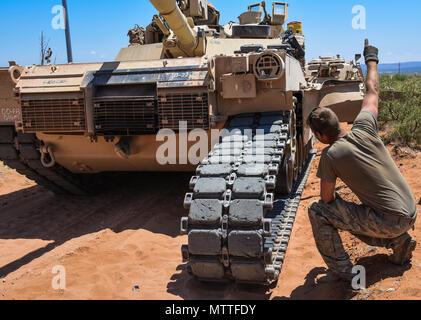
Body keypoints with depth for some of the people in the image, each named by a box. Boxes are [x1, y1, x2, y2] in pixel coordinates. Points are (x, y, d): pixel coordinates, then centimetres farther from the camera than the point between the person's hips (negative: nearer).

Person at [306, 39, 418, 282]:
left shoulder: (331, 155, -16)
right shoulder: (364, 129, -3)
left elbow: (326, 199, -5)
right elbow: (373, 92, 15)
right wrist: (372, 61, 29)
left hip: (389, 221, -8)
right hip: (411, 215, 8)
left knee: (317, 212, -6)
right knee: (353, 219, 29)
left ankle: (341, 270, 2)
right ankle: (400, 242, 17)